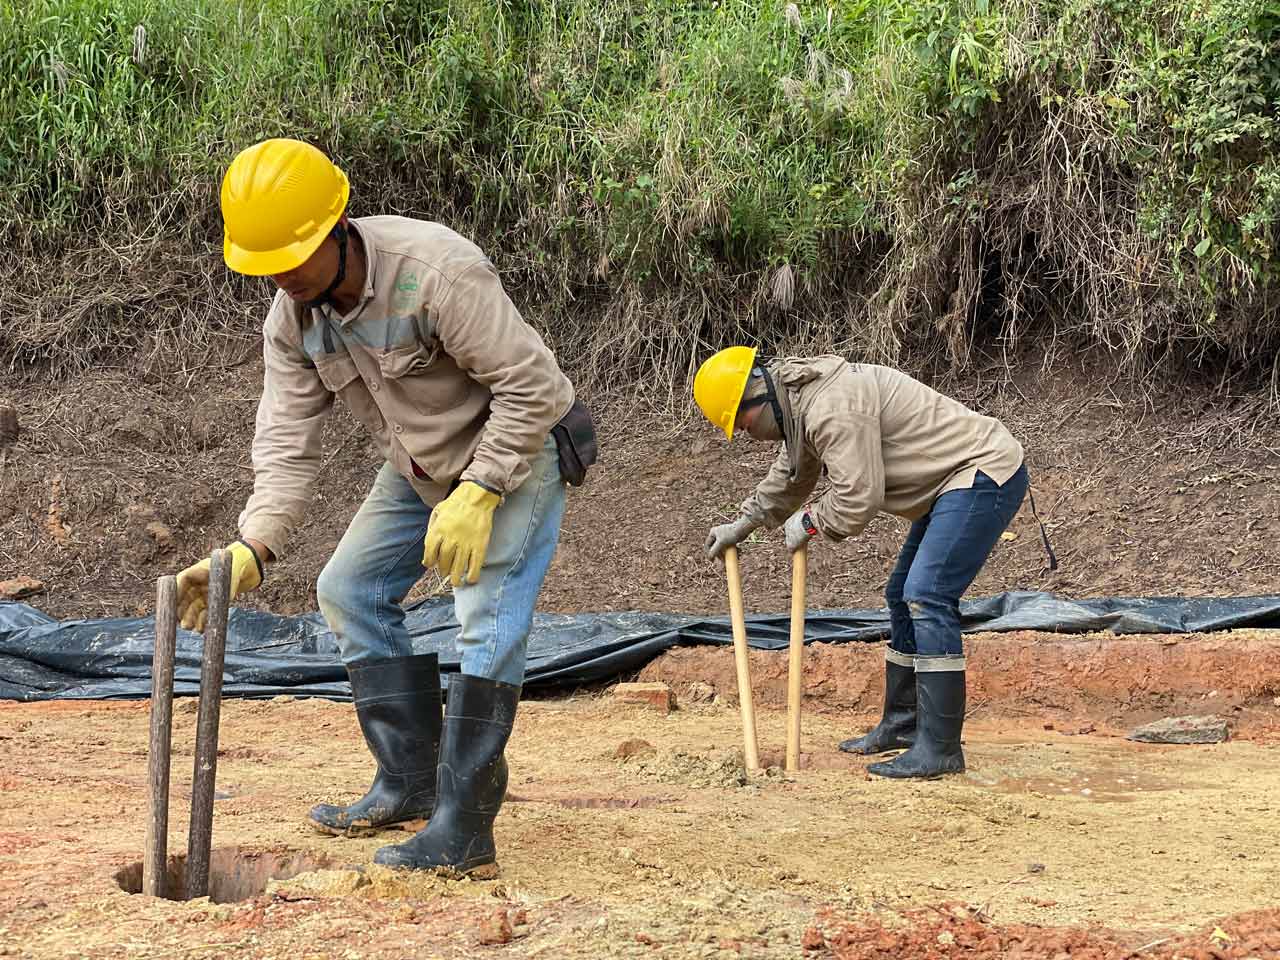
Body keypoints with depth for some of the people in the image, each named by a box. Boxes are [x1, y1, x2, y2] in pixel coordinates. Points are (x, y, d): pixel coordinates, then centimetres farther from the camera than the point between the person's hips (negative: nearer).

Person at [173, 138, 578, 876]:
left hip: (517, 453, -8)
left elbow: (530, 387, -29)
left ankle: (463, 832, -17)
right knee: (351, 589, 7)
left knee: (489, 618, -19)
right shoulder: (291, 318, -10)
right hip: (421, 467, 8)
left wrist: (477, 494, -32)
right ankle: (410, 785, 15)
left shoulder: (438, 273, -33)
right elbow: (288, 443, -10)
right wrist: (252, 549, -23)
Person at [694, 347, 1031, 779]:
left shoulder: (832, 408, -24)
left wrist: (809, 522, -7)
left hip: (986, 474, -11)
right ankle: (902, 724, 29)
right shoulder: (806, 399, 11)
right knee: (903, 597, 18)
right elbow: (790, 475, 30)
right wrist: (742, 525, 33)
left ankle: (939, 748, -17)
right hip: (957, 482, 11)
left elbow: (857, 499, -25)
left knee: (927, 597, -18)